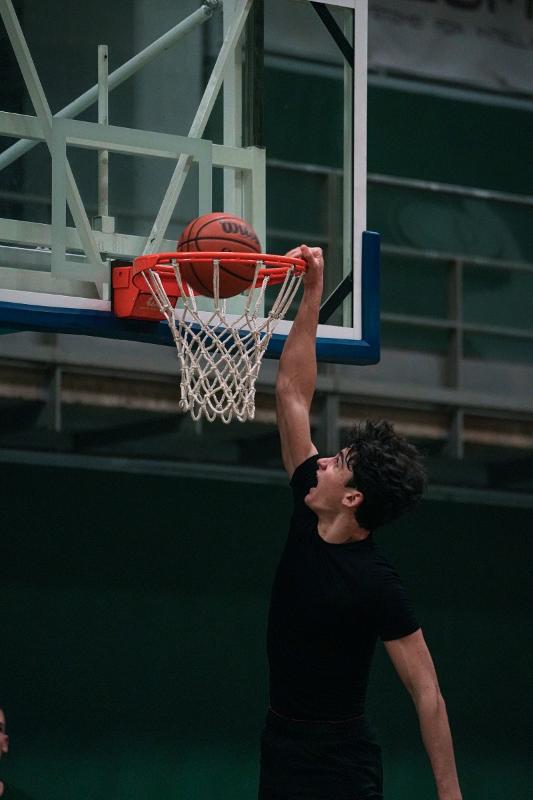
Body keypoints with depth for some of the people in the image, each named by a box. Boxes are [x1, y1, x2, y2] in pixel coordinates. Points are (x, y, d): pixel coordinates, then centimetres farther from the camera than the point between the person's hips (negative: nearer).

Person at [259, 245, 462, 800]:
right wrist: (311, 295, 1)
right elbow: (293, 394, 4)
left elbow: (427, 695, -18)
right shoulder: (308, 519, 0)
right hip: (281, 748, 7)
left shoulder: (378, 587, -18)